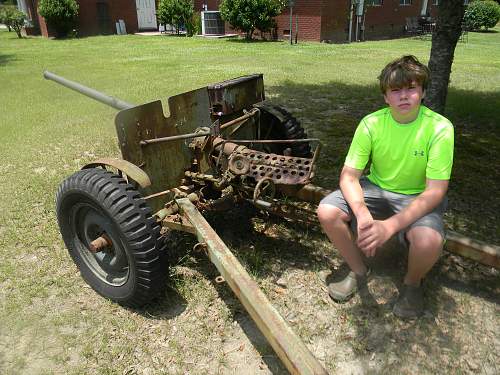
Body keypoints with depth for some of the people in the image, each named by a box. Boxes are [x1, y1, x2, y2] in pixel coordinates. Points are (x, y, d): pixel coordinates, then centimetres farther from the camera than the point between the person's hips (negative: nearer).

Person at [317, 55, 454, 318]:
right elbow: (349, 176, -14)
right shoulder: (372, 124, -14)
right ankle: (359, 272, 6)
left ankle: (412, 283, 5)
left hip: (418, 198, -2)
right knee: (327, 211, -20)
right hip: (376, 188, 3)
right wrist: (362, 214, -34)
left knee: (429, 240, -34)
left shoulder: (439, 128, -20)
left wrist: (389, 226, -36)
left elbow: (435, 190, -23)